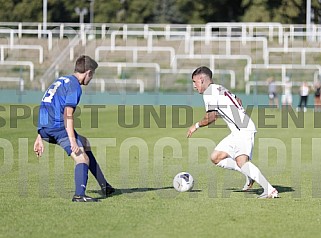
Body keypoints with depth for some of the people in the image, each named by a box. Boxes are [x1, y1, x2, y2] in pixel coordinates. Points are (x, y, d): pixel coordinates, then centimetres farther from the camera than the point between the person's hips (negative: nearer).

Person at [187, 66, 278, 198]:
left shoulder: (209, 92, -8)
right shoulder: (219, 89, 22)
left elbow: (211, 117, -14)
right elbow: (238, 101, 34)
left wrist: (196, 126, 2)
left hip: (243, 130, -10)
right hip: (237, 132, 10)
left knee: (241, 161, -26)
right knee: (216, 158, 10)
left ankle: (270, 190, -33)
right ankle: (249, 176, 5)